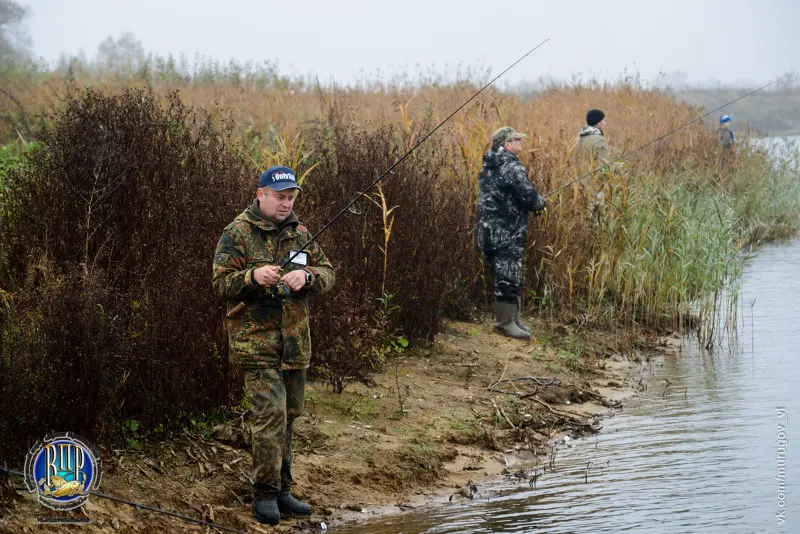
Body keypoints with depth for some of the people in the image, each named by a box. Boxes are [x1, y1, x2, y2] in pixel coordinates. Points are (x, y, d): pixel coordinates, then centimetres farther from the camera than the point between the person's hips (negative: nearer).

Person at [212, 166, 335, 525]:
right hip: (256, 340, -6)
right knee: (270, 413, -14)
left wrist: (307, 276, -13)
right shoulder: (237, 233, -5)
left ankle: (281, 489, 21)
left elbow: (327, 273, 9)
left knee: (288, 415, 11)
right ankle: (265, 493, -7)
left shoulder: (299, 232, 11)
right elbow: (221, 283, -9)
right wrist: (253, 277, -27)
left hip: (295, 342, 6)